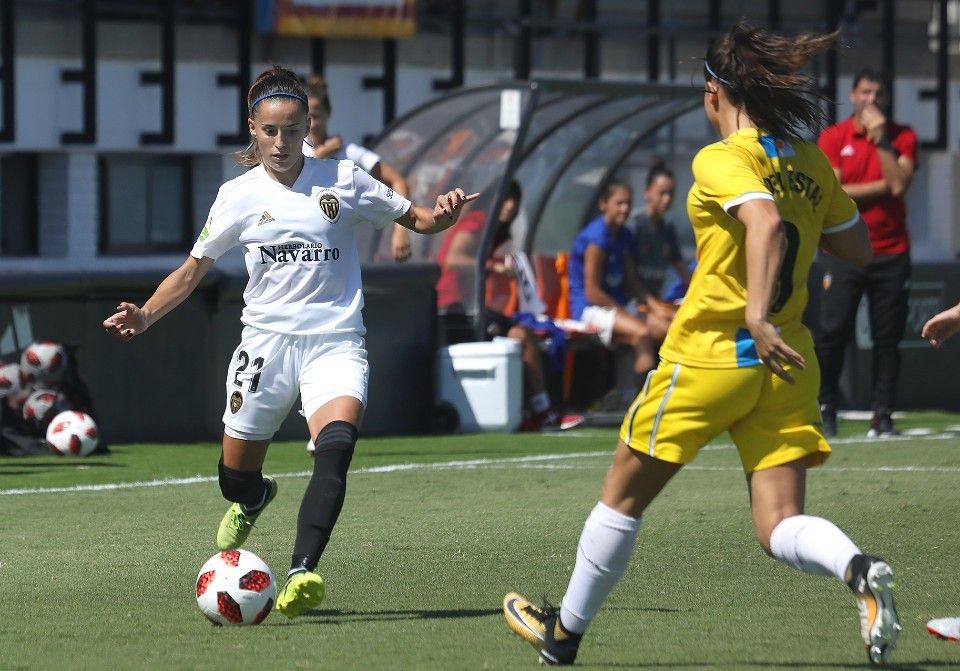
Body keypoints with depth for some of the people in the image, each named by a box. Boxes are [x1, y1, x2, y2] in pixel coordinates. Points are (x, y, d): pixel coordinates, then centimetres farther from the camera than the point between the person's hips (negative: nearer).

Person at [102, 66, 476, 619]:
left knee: (337, 444, -30)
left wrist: (445, 215, -13)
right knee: (235, 481, 7)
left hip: (335, 340, -2)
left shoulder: (343, 180, 3)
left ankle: (302, 574, -39)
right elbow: (193, 270, 13)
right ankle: (255, 500, 47)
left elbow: (416, 220, 11)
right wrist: (145, 316, -3)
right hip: (266, 340, 2)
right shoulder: (239, 196, 6)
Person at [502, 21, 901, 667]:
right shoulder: (812, 162, 7)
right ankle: (858, 569, -33)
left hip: (709, 355, -5)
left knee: (622, 498, 14)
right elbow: (858, 246, 17)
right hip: (785, 361, 5)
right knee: (780, 527, -1)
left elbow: (765, 221, -30)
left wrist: (756, 317, -40)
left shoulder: (722, 160, -12)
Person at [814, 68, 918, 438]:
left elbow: (899, 184, -11)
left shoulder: (902, 136, 5)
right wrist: (884, 185, -7)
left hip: (891, 252, 1)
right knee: (833, 333, -7)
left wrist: (881, 138, -12)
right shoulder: (833, 137, 3)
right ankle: (826, 409, 7)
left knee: (888, 338, -1)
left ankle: (882, 415, 2)